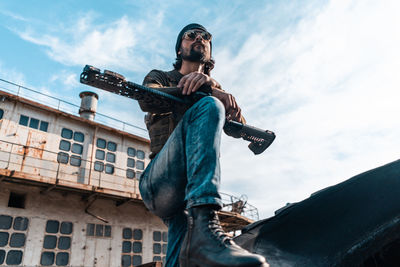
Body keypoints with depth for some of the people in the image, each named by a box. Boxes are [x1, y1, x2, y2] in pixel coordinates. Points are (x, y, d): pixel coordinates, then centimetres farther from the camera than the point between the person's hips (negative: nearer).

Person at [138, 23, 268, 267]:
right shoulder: (160, 77, 22)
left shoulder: (216, 88, 28)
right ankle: (203, 228, -39)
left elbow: (239, 128, 6)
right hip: (158, 181, -3)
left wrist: (208, 84, -13)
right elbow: (147, 101, -5)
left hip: (191, 189, 3)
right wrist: (207, 92, -17)